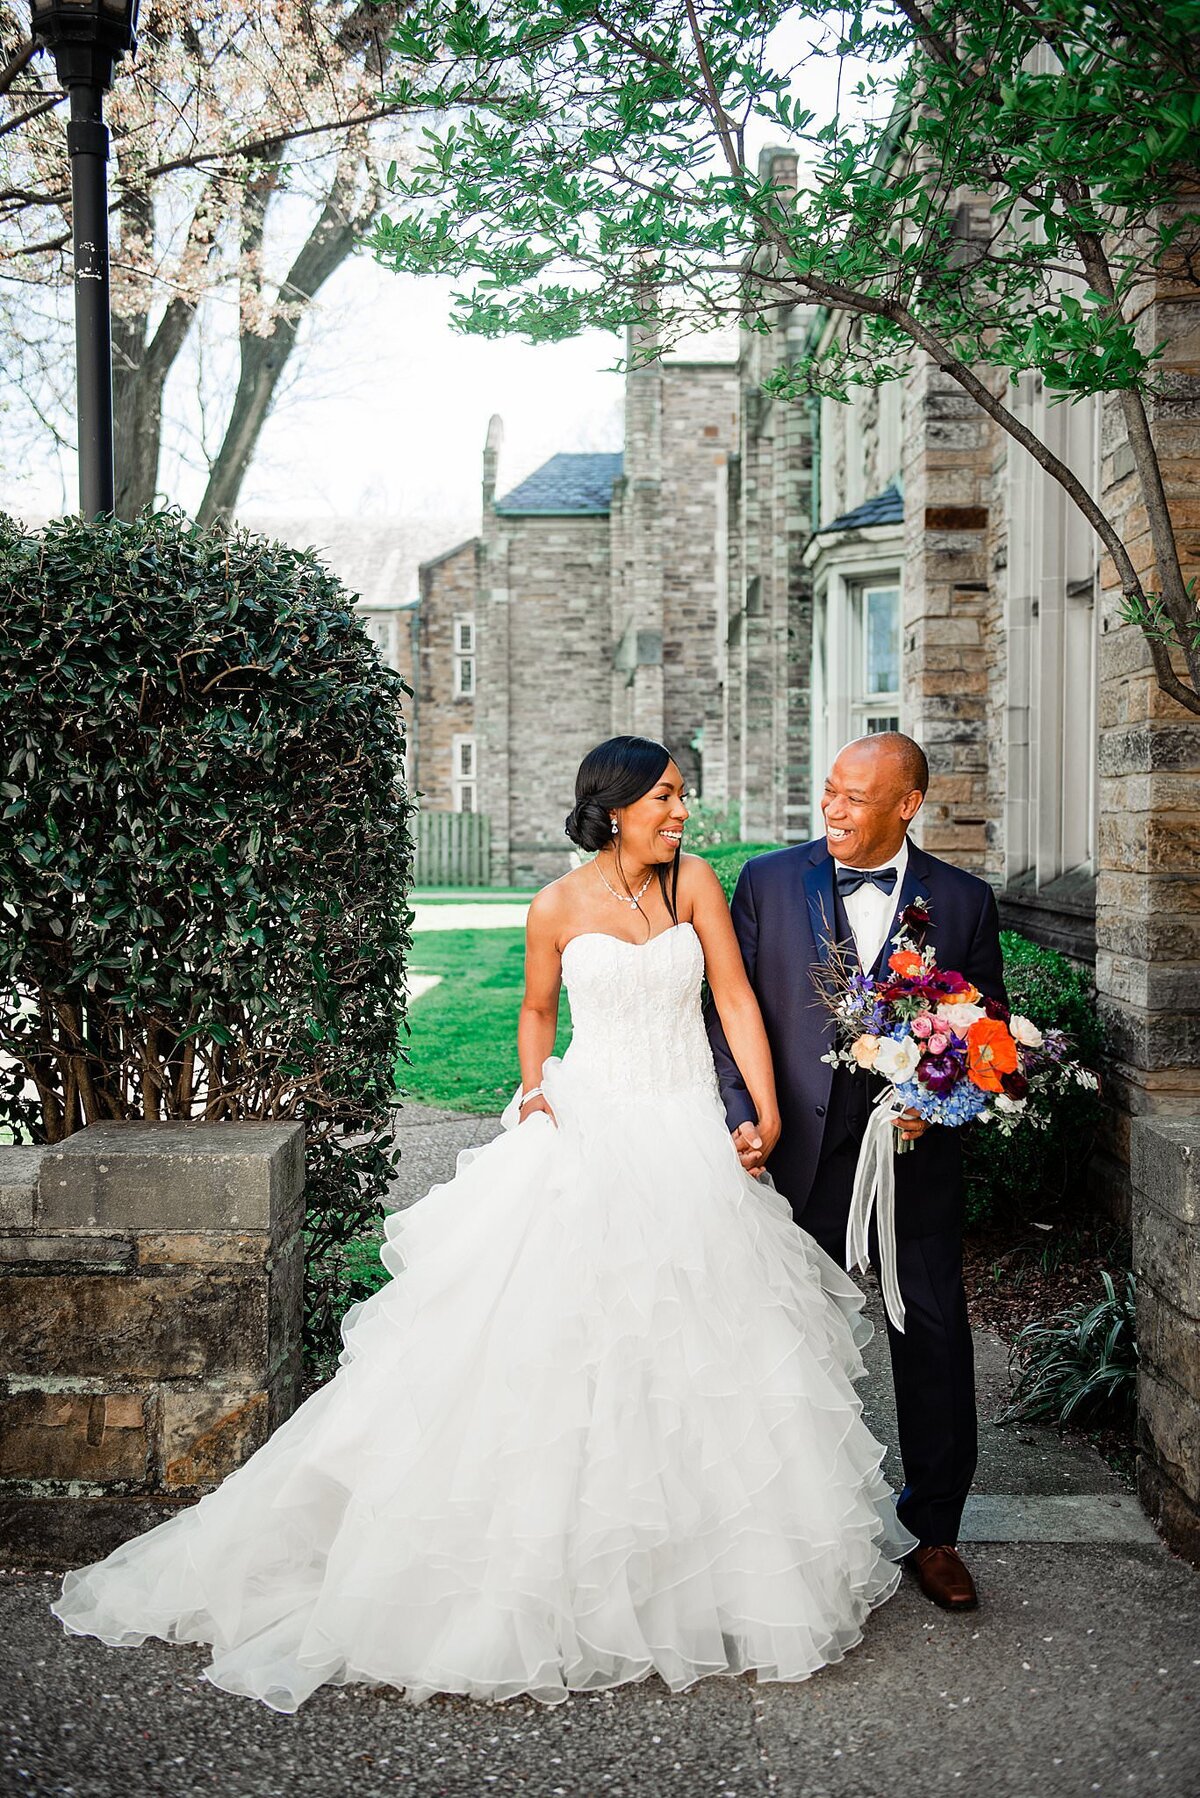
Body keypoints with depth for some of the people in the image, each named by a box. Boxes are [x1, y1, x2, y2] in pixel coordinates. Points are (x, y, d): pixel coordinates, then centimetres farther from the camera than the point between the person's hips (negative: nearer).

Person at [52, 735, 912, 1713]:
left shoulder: (695, 881, 1)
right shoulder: (558, 907, -1)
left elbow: (737, 998, -2)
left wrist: (768, 1116, -9)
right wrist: (534, 1089, -2)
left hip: (689, 1138, 2)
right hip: (587, 1134, -1)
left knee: (698, 1350, 4)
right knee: (556, 1340, -2)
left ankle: (702, 1573, 21)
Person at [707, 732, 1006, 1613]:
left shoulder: (963, 900, 0)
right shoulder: (768, 881, -1)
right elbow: (731, 1008, 0)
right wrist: (742, 1116, -10)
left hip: (918, 1150, 0)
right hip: (802, 1146, 0)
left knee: (933, 1332, 7)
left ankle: (934, 1530, 26)